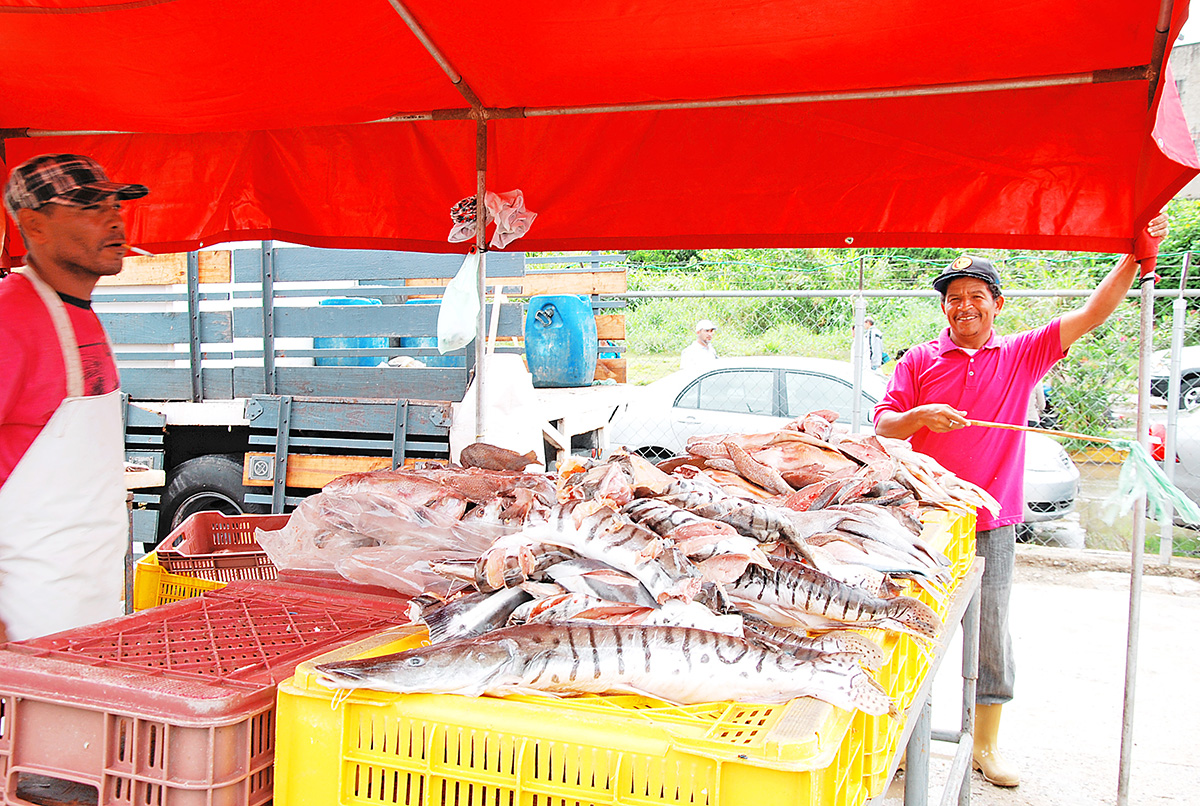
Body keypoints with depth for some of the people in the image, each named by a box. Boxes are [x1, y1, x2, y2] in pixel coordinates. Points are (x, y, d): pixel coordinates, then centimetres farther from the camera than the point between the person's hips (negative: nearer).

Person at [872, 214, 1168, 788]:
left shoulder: (1022, 355, 7)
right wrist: (921, 416, -17)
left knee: (991, 640, 7)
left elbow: (1092, 314, 2)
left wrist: (1135, 257, -6)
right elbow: (883, 425, 2)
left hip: (991, 526, 1)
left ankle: (985, 747, 23)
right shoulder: (920, 361, 5)